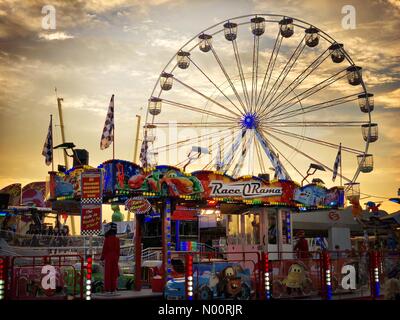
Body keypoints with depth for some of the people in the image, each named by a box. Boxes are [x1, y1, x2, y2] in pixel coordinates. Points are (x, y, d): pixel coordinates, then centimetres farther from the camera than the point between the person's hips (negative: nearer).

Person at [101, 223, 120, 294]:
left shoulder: (107, 239, -10)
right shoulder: (117, 239, 2)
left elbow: (104, 249, -9)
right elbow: (118, 250, 5)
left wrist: (102, 258, -1)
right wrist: (117, 258, 14)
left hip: (108, 257, -4)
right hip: (115, 257, 4)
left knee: (108, 273, 1)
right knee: (114, 274, 8)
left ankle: (107, 288, 0)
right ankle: (113, 289, 8)